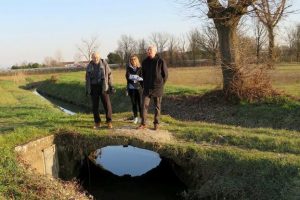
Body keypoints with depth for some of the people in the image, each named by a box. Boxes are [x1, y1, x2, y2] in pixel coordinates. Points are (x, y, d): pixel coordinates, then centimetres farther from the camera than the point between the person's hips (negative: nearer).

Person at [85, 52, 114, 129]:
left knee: (107, 105, -4)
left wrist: (111, 86, -3)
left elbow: (109, 75, 2)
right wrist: (87, 89, 12)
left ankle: (109, 122, 8)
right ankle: (97, 122, 14)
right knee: (95, 106, 4)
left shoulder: (104, 64, 0)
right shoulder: (89, 66, 8)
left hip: (103, 87, -2)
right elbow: (87, 78, 15)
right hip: (93, 88, 2)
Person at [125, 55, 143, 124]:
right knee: (133, 103, 8)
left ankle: (141, 117, 8)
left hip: (139, 88, -2)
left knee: (140, 103, -1)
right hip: (131, 88, 2)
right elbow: (128, 77, 0)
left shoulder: (140, 68, 0)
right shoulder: (129, 68, 7)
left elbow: (143, 78, -4)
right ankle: (135, 117, 18)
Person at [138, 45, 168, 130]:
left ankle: (156, 123, 17)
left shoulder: (161, 61, -8)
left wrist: (161, 84, 1)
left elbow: (165, 74, -2)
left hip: (157, 88, -3)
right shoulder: (145, 62, 4)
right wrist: (145, 84, 12)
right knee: (144, 105, -2)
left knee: (157, 106, 7)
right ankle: (143, 123, 4)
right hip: (147, 88, 3)